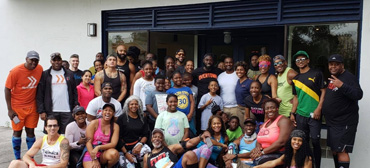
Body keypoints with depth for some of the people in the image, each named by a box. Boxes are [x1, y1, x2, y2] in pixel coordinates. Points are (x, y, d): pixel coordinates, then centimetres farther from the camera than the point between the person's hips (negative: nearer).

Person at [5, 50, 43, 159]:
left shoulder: (40, 69, -3)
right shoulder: (15, 71, -13)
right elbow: (7, 89, -9)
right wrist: (9, 109, -11)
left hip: (32, 106, 3)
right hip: (17, 107, -3)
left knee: (30, 131, 6)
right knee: (17, 132, 6)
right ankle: (17, 159, 18)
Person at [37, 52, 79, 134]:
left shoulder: (69, 74, 14)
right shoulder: (45, 74, 7)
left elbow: (74, 92, 12)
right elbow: (40, 94, 2)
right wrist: (41, 111, -6)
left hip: (67, 111, 1)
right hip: (51, 112, -1)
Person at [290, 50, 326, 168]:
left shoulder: (316, 74, 1)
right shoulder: (296, 79, 13)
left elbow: (323, 92, -3)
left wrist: (318, 109, -12)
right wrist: (292, 113, 9)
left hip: (314, 114, -4)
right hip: (300, 114, 4)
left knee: (315, 141, -3)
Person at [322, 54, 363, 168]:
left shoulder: (349, 77, -13)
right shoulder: (332, 78, 14)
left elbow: (358, 95, -25)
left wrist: (342, 85, -37)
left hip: (344, 123, -9)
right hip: (332, 122, 9)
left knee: (341, 151, -11)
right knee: (334, 150, 16)